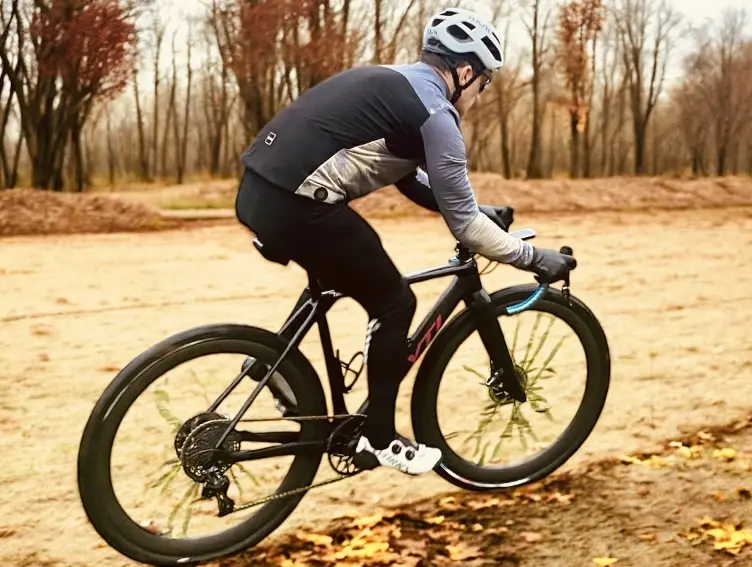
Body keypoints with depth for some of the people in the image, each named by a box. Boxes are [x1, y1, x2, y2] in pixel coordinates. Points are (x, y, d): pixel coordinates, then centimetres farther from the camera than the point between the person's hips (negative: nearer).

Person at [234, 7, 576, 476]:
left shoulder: (391, 84, 23)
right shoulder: (434, 111, -5)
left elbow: (410, 180, 32)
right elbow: (463, 225, -5)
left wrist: (479, 210, 31)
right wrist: (534, 257, 5)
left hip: (260, 191, 9)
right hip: (295, 204, -9)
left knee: (338, 278, 31)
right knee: (394, 302, 6)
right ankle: (378, 438, 14)